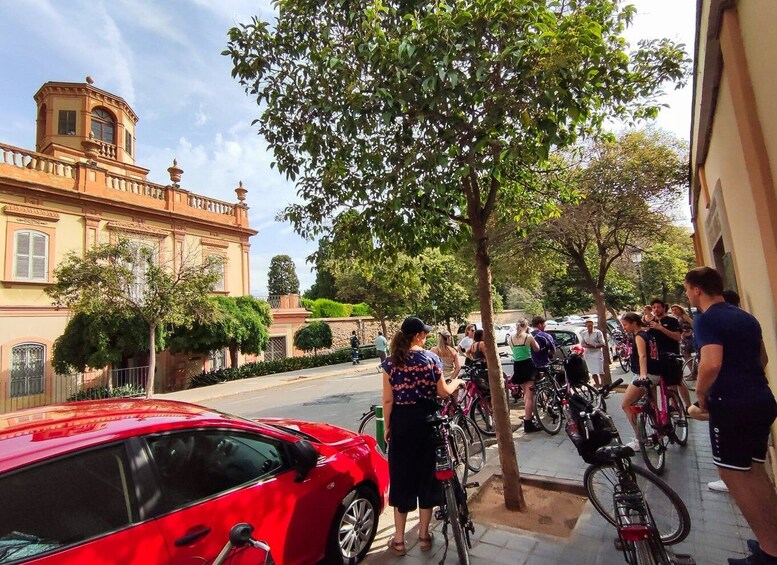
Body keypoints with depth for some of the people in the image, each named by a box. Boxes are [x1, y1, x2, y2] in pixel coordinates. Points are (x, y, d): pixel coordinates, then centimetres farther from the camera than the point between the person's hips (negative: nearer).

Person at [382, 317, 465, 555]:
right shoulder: (431, 358, -8)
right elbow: (443, 392, -3)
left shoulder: (390, 363, -6)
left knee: (401, 477, 12)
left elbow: (388, 400, -6)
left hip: (402, 422, 0)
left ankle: (399, 540, 22)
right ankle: (424, 535, 29)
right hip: (427, 420, 0)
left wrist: (387, 427, 6)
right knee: (427, 475, 15)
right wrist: (456, 382, 17)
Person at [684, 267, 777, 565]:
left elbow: (712, 364, -27)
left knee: (733, 474, 4)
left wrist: (701, 393, -11)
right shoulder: (746, 317, 12)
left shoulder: (706, 319, -16)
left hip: (731, 406, -9)